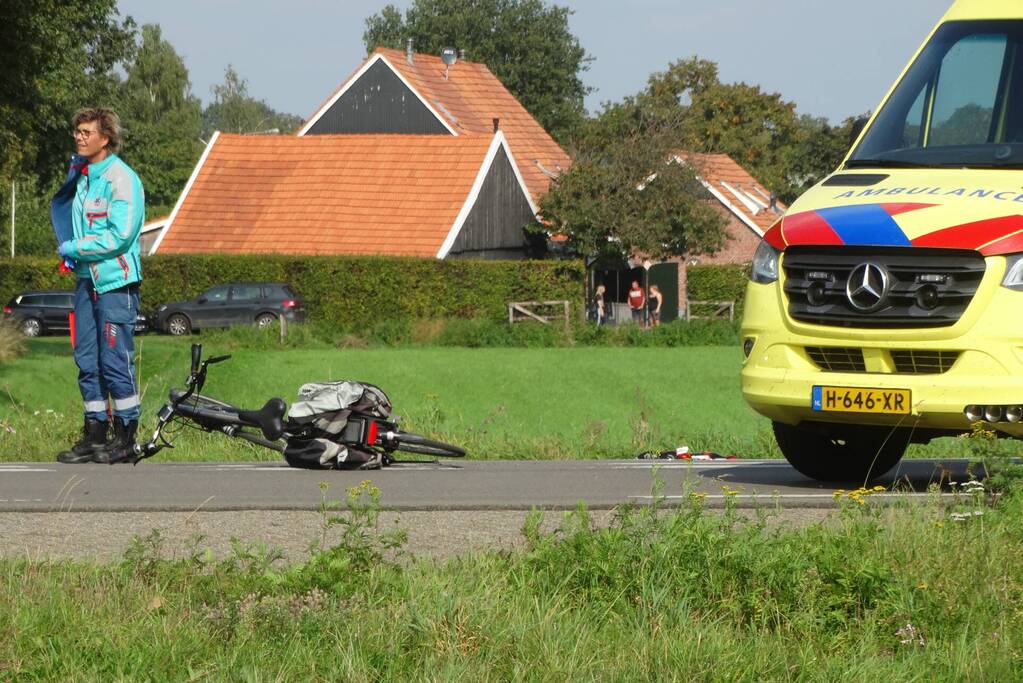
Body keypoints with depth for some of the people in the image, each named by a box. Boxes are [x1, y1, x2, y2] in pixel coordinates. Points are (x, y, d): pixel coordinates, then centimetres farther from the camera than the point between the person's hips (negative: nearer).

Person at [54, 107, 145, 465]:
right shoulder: (81, 177, 12)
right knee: (87, 361, 7)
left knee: (116, 360, -6)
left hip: (115, 281, -8)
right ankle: (95, 434, 12)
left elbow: (120, 235, -19)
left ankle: (125, 437, 0)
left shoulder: (121, 179, -12)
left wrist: (74, 248, -11)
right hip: (86, 279, 8)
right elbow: (61, 210, 31)